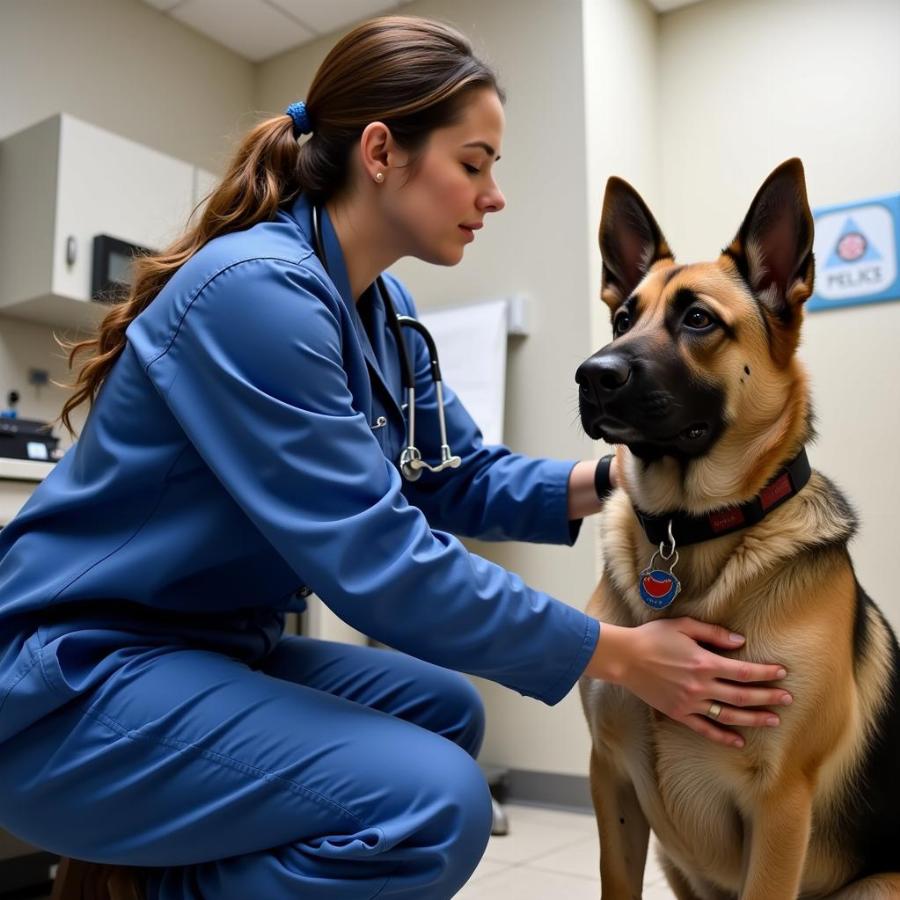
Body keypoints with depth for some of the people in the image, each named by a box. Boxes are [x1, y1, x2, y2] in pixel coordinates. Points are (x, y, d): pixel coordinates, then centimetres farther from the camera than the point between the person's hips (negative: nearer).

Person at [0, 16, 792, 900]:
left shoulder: (381, 308, 6)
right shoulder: (257, 288, -24)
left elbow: (463, 478, 6)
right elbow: (377, 560, -27)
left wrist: (617, 477, -11)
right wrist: (621, 654, -20)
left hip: (204, 648, 10)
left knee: (445, 711, 16)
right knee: (435, 803, -24)